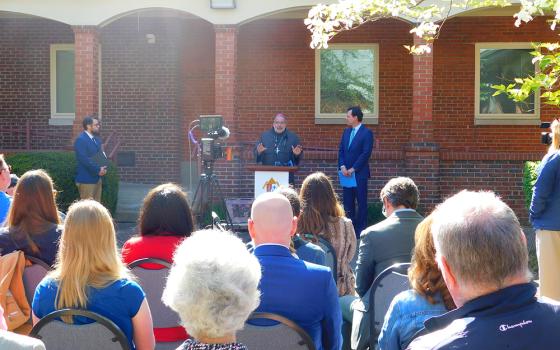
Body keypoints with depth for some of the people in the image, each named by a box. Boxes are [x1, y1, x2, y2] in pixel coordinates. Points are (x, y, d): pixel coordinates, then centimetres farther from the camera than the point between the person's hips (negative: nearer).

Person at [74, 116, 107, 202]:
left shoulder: (97, 139, 13)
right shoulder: (80, 140, -14)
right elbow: (84, 159, -21)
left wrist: (103, 168, 0)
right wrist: (98, 170, -18)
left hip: (97, 178, 9)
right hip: (86, 179, -9)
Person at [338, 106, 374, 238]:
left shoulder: (367, 133, -7)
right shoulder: (346, 131, 14)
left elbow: (366, 153, -13)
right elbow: (341, 150, 12)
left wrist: (353, 169, -14)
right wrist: (342, 167, -4)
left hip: (359, 173, -6)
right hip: (346, 173, 6)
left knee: (361, 202, 0)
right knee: (347, 202, 6)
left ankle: (360, 230, 4)